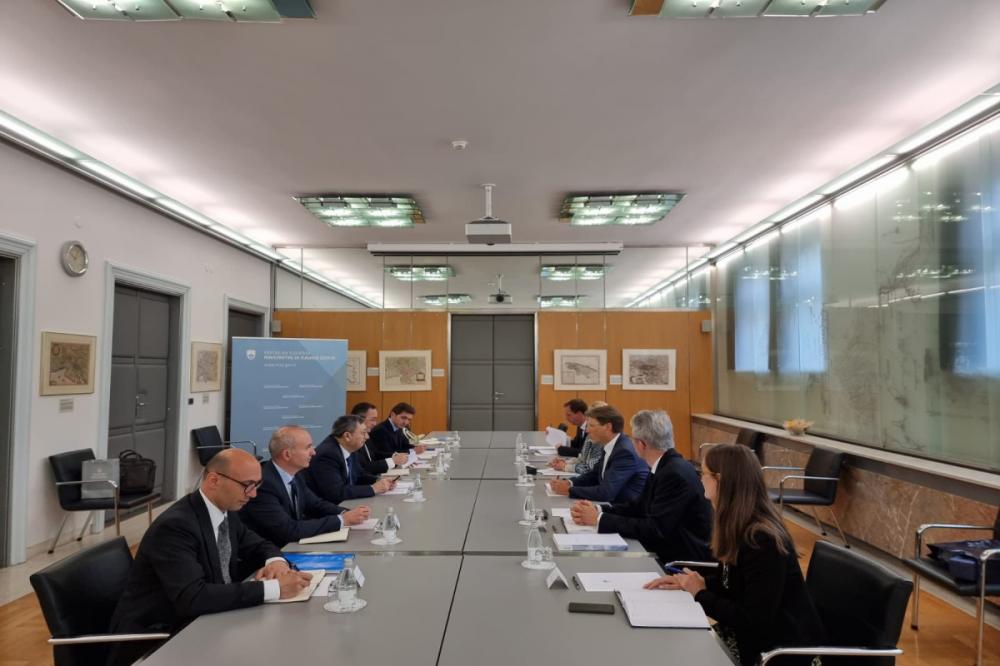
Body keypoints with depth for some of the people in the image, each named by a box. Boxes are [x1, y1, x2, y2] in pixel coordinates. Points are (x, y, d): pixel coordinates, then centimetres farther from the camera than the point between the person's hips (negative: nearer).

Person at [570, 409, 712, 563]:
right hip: (666, 550, 7)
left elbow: (655, 528, -24)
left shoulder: (676, 474, -23)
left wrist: (599, 519, -20)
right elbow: (639, 506, 8)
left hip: (684, 562, -7)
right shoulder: (662, 467, 4)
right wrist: (598, 509, -7)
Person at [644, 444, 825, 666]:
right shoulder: (739, 528, 0)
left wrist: (701, 594, -14)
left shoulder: (762, 541, -27)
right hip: (752, 632, 7)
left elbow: (755, 621, -25)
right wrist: (686, 583, -3)